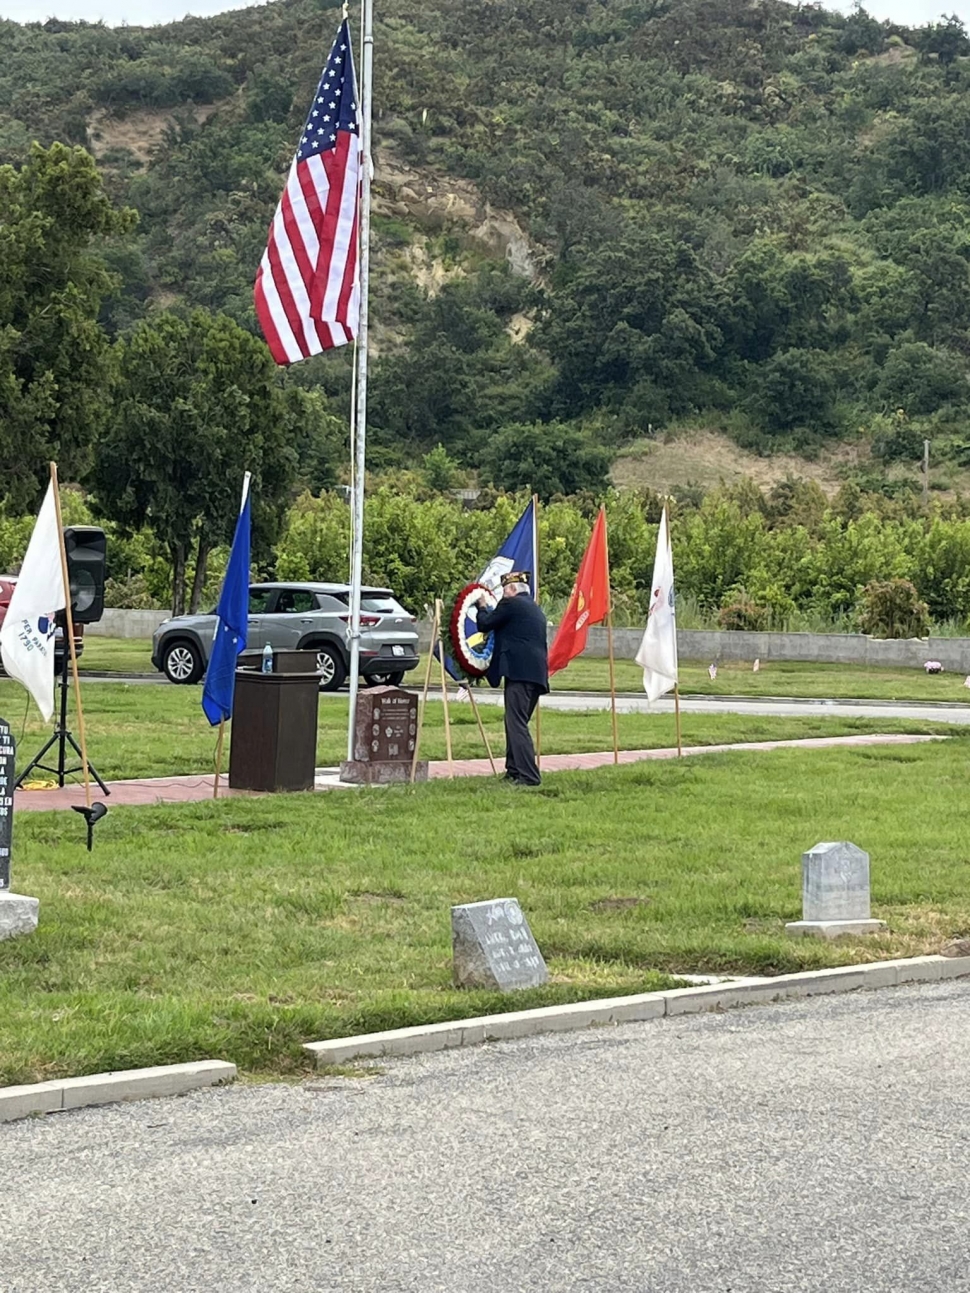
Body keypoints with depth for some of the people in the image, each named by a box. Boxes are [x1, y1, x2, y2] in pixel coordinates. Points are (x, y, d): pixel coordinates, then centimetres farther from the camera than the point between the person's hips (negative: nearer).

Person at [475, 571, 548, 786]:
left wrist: (482, 607, 21)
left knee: (517, 724, -11)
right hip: (537, 674, 9)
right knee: (516, 724, 16)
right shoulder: (535, 610, 23)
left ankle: (528, 776, -17)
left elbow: (484, 625, 1)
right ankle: (514, 771, 20)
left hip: (519, 672, -9)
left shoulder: (511, 604, -3)